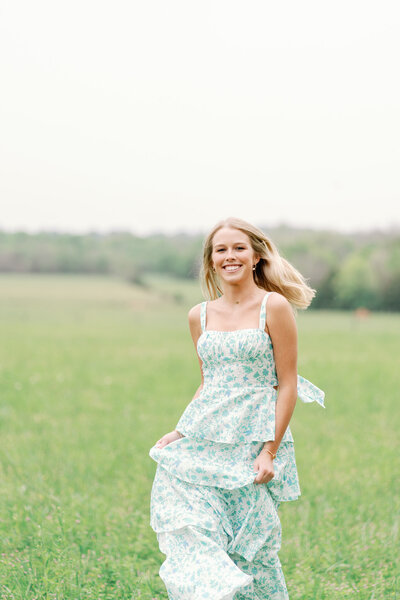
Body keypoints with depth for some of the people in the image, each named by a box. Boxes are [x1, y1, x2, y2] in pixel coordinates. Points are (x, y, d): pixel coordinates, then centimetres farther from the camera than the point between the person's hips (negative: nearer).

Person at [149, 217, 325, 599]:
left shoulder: (274, 306, -4)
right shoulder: (200, 316, 11)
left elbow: (288, 385, -5)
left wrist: (271, 450, -11)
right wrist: (180, 432, 6)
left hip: (255, 438, -4)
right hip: (205, 438, 4)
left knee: (251, 541, -3)